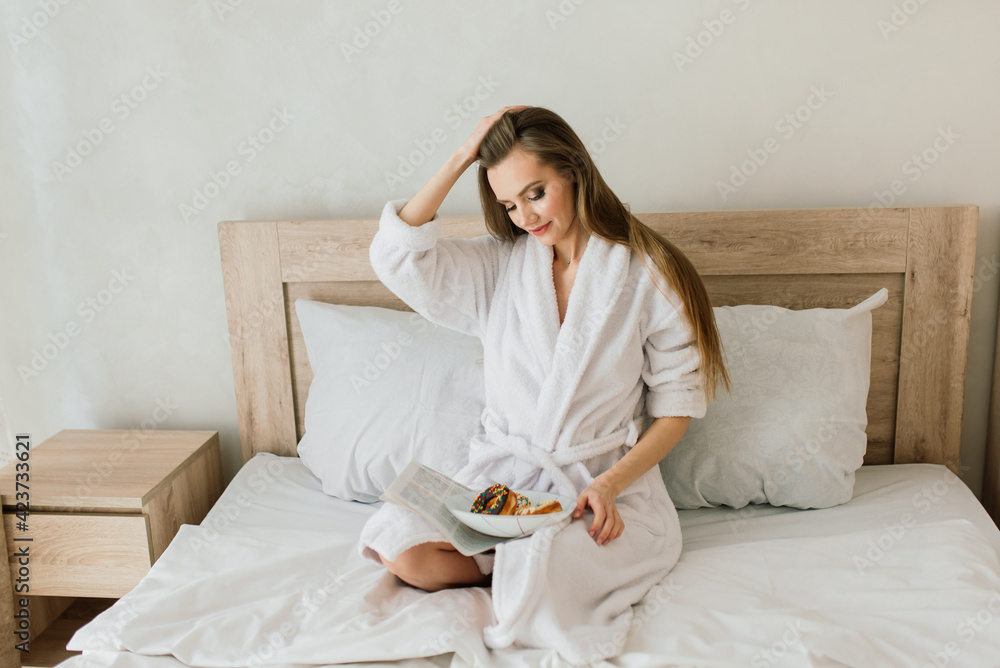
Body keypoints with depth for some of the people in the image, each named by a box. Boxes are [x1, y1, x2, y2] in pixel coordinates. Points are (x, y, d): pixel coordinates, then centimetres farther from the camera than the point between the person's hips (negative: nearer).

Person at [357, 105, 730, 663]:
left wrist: (609, 484, -16)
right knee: (402, 549, -21)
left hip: (609, 484, -3)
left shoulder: (650, 276, -4)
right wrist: (463, 157, -7)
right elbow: (396, 253, -11)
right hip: (503, 473, 3)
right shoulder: (498, 265, 4)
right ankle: (527, 566, -1)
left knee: (540, 583, -31)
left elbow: (676, 408, -2)